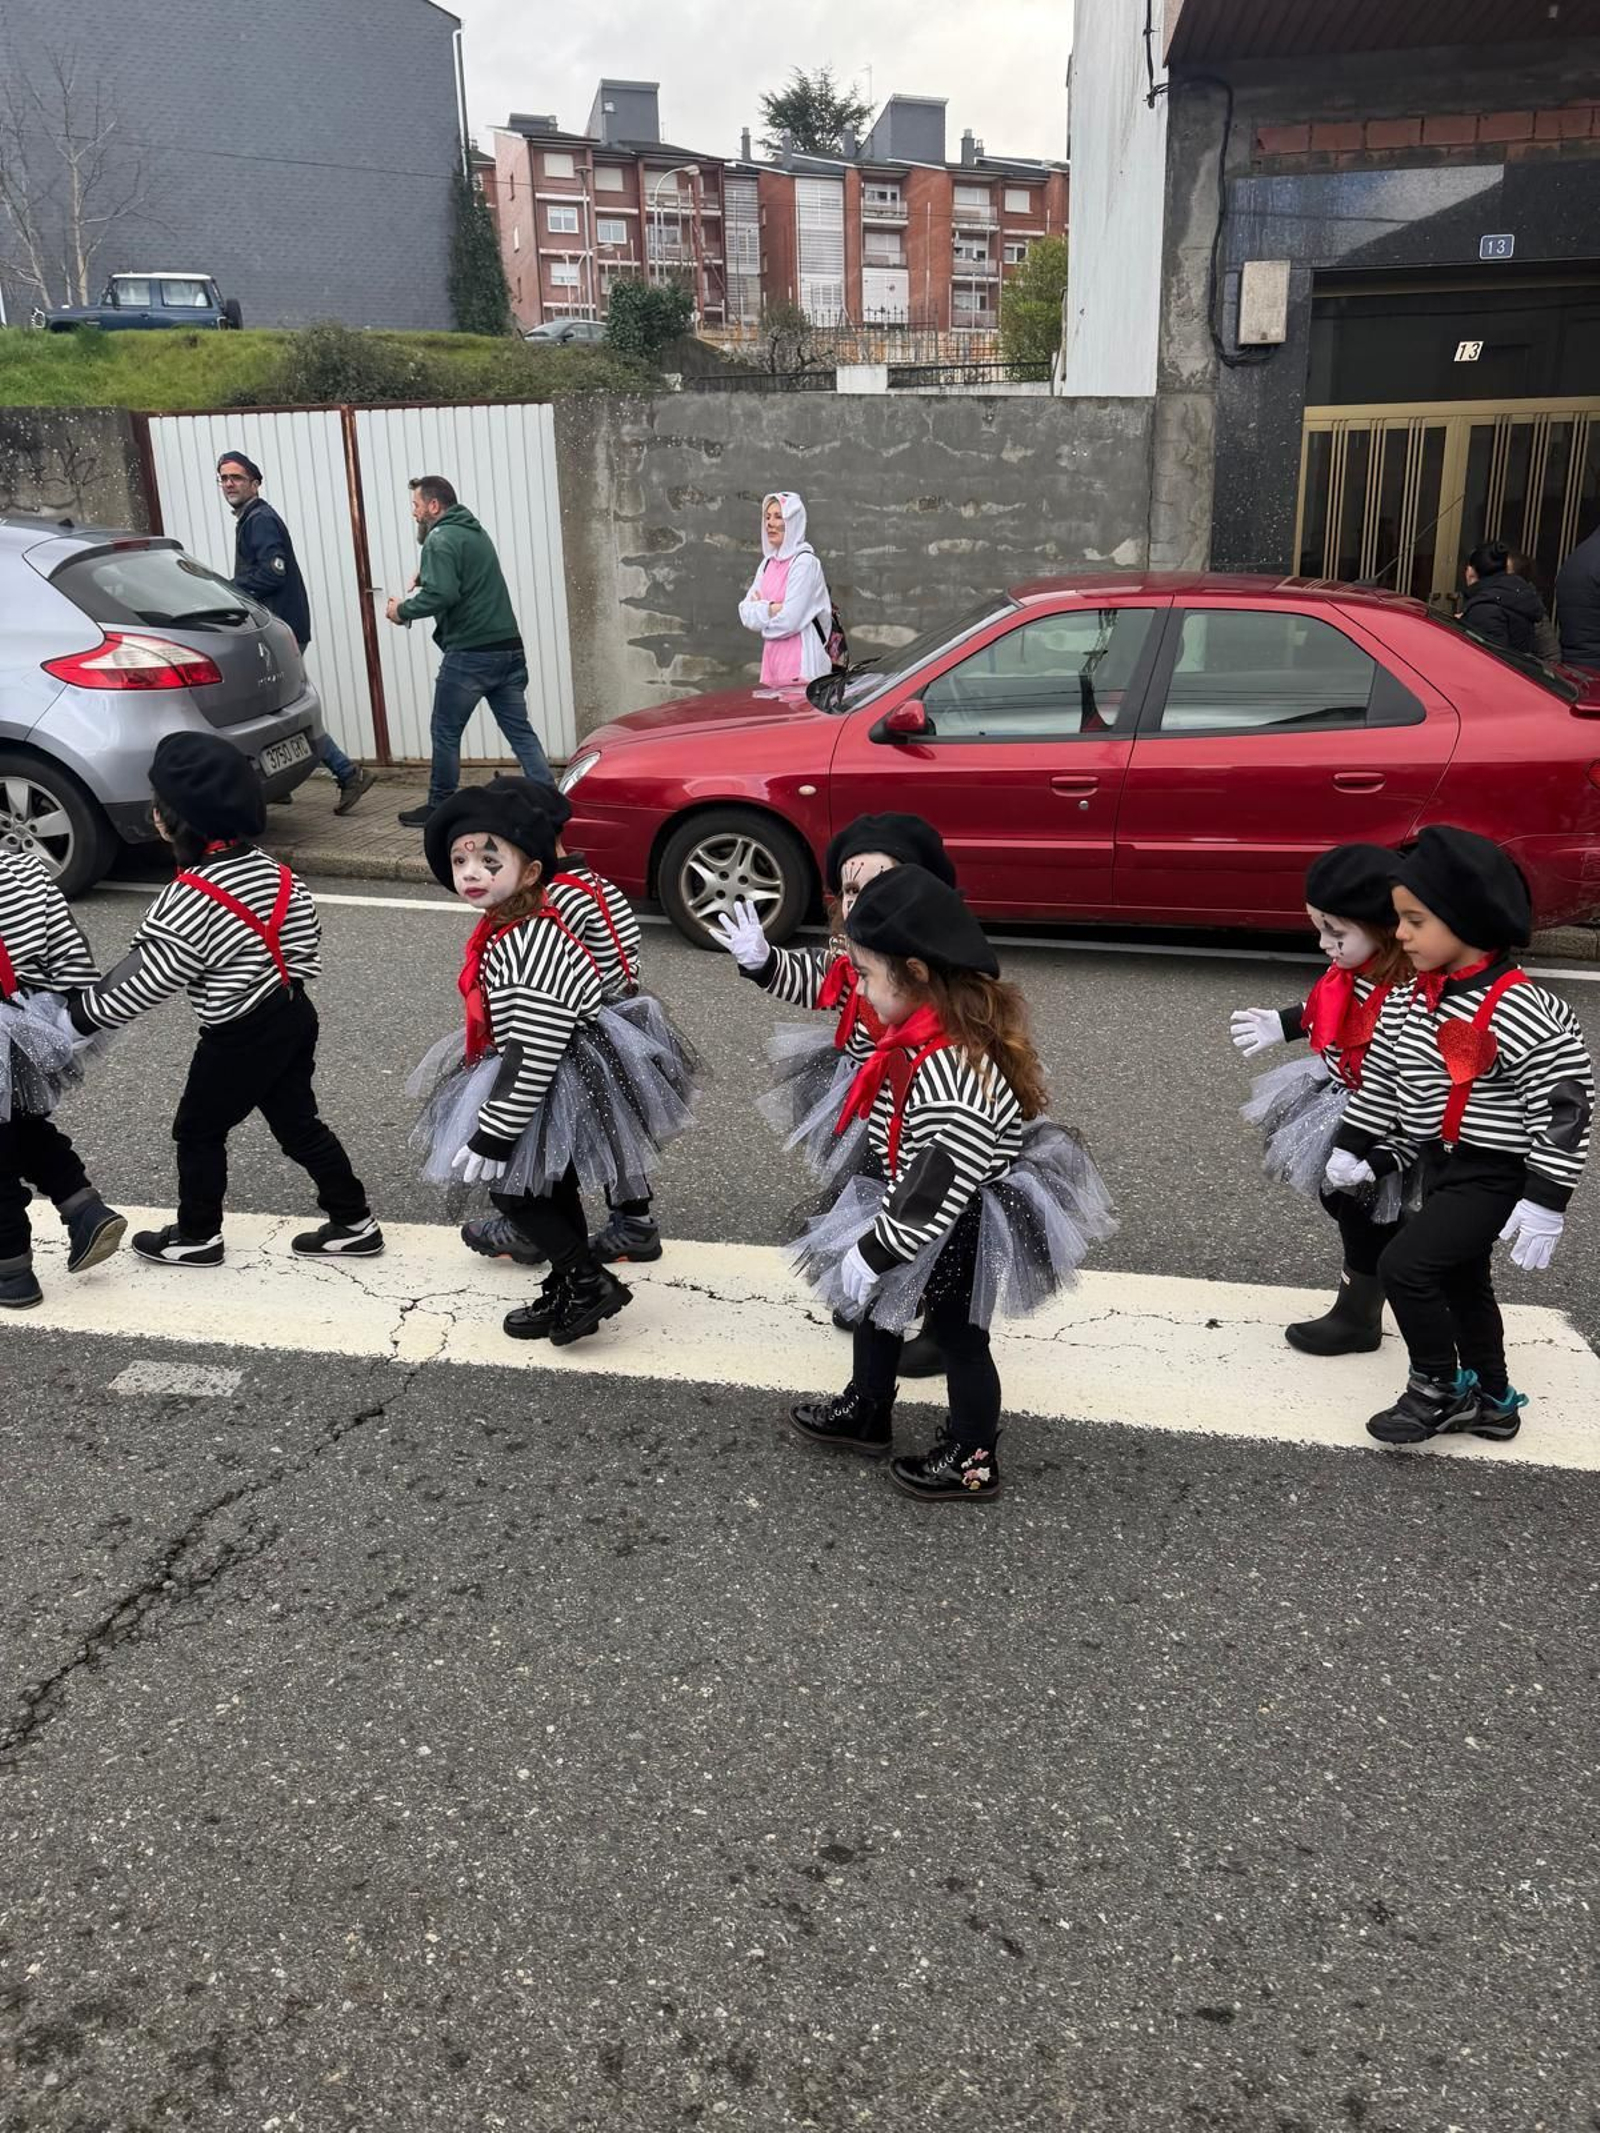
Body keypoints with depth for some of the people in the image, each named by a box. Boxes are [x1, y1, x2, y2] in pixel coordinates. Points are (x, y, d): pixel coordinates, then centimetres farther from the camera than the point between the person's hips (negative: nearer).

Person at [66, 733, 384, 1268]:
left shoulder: (189, 899, -24)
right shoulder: (268, 867, -2)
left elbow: (148, 980, -18)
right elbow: (304, 928, 7)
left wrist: (85, 1009, -5)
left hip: (239, 1038, -7)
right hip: (292, 1015, 7)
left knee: (198, 1130, 14)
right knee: (298, 1123, 17)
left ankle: (197, 1236, 29)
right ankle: (354, 1223, 22)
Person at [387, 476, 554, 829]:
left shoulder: (441, 540, -9)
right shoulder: (476, 533, 20)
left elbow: (442, 595, -21)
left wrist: (403, 610, -6)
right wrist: (425, 576, 17)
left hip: (469, 654, -8)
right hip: (509, 649, 8)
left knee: (446, 733, 6)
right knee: (520, 731, 4)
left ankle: (439, 808, 16)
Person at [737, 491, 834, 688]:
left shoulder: (805, 563, -9)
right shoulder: (768, 563, 13)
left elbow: (789, 621, -16)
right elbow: (746, 612, 6)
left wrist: (760, 612, 2)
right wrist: (771, 609, -12)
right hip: (772, 664, 7)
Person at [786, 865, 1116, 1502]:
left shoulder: (948, 1068, -36)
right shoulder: (953, 1029, -6)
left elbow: (940, 1183, -34)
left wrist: (874, 1250, -25)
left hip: (954, 1233, -9)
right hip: (935, 1212, 9)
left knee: (957, 1334, 11)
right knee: (872, 1303, 23)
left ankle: (973, 1460, 34)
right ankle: (866, 1412, 45)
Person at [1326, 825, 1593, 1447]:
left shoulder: (1521, 1011, -24)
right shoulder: (1407, 1000, -1)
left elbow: (1565, 1104, -22)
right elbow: (1379, 1079, 12)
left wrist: (1545, 1201, -22)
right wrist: (1351, 1148, 13)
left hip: (1493, 1174, -8)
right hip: (1437, 1164, 8)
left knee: (1405, 1265, -14)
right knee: (1460, 1280, 19)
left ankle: (1437, 1389, 7)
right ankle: (1489, 1399, 37)